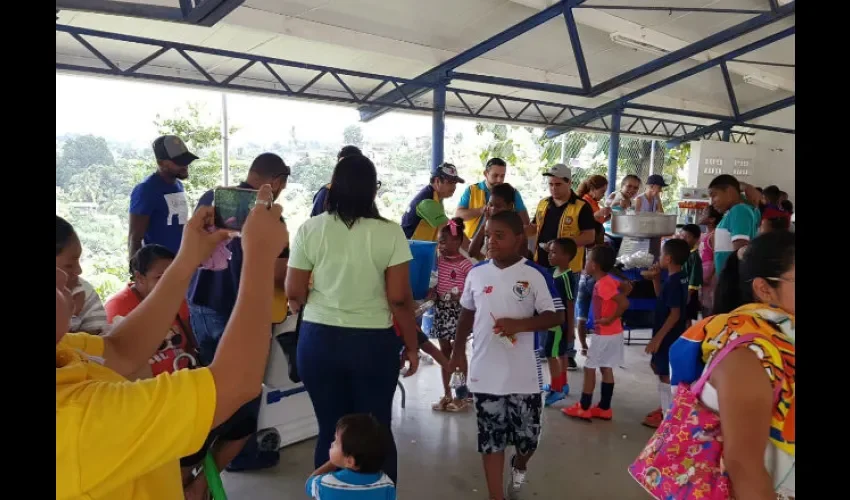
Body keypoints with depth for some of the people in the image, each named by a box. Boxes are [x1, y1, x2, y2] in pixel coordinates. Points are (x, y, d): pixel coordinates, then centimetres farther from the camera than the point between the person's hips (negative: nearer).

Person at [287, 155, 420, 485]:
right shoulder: (389, 233, -8)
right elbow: (400, 298, -9)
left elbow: (294, 294, -1)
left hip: (318, 339, 2)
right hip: (374, 343, -1)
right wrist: (412, 346, 3)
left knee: (330, 429, 15)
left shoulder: (309, 229, -4)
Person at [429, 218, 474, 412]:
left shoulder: (466, 264, -12)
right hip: (440, 310, 6)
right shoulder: (438, 261, 5)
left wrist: (460, 297, -25)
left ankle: (460, 396, 14)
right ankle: (446, 394, 23)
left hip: (458, 311, -6)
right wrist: (431, 292, -7)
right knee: (445, 352, 13)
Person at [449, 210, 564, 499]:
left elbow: (556, 316, -8)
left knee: (528, 435, 14)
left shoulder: (535, 275, -8)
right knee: (490, 437, 8)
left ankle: (519, 465, 49)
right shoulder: (476, 273, 3)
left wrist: (519, 324, -21)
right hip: (485, 373, 2)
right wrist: (459, 350, 16)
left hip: (523, 375, -2)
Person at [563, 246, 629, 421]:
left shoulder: (602, 285, -22)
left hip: (605, 334, -9)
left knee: (589, 368, 0)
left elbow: (624, 303, -31)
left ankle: (583, 408, 8)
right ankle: (604, 408, 20)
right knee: (606, 368, 13)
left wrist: (611, 319, -20)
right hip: (612, 333, 9)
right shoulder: (609, 280, 5)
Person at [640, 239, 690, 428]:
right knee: (657, 366, 23)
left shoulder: (673, 282, -23)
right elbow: (661, 298, 19)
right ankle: (668, 407, 34)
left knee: (666, 375, 1)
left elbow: (675, 314, -26)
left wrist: (658, 337, -23)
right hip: (670, 335, 10)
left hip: (669, 336, -10)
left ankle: (667, 416, 13)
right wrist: (655, 279, 6)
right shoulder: (679, 277, 6)